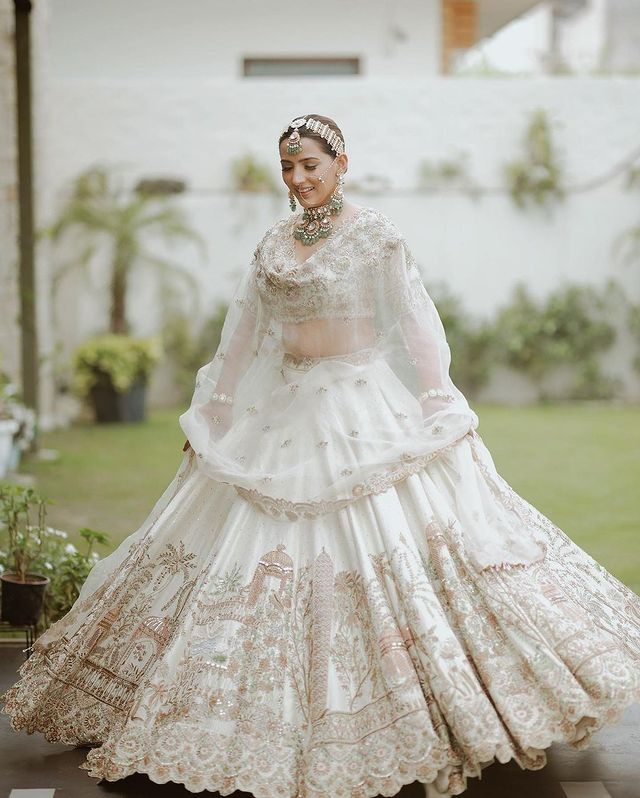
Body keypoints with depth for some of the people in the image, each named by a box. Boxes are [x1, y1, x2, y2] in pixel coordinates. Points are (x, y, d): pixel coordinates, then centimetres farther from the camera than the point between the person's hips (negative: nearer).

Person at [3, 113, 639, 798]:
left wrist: (438, 412, -14)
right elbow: (243, 330, 15)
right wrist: (212, 412, 14)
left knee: (388, 550, -8)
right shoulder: (274, 241, 12)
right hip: (285, 410, 6)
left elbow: (415, 323, -7)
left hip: (367, 408, -5)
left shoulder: (375, 234, -4)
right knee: (270, 555, 6)